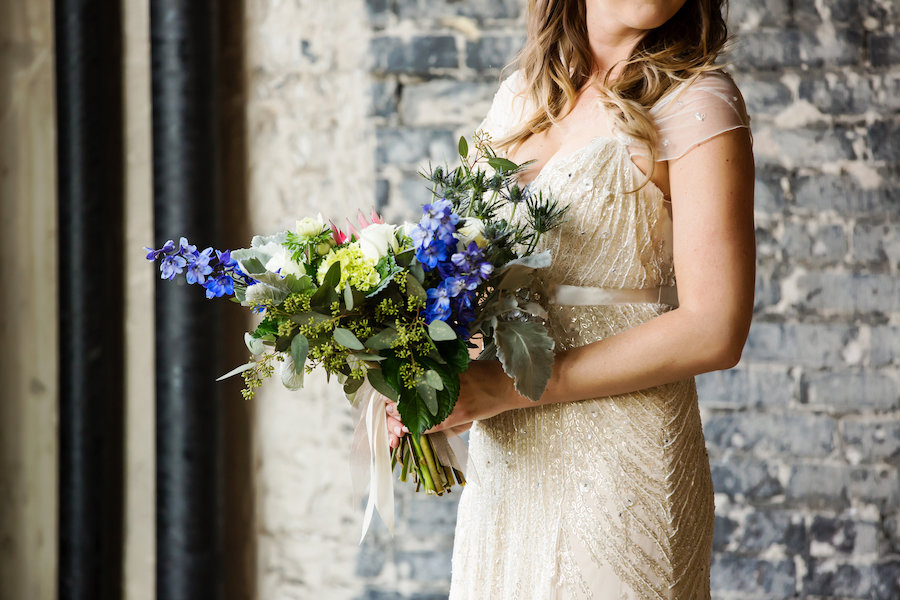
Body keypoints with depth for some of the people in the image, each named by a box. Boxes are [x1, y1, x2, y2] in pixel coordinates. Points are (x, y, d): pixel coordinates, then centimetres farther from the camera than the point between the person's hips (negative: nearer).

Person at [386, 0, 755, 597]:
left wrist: (510, 387, -18)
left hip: (618, 457, -6)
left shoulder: (695, 101, -9)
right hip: (504, 458, 6)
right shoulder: (521, 95, 9)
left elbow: (713, 330, -17)